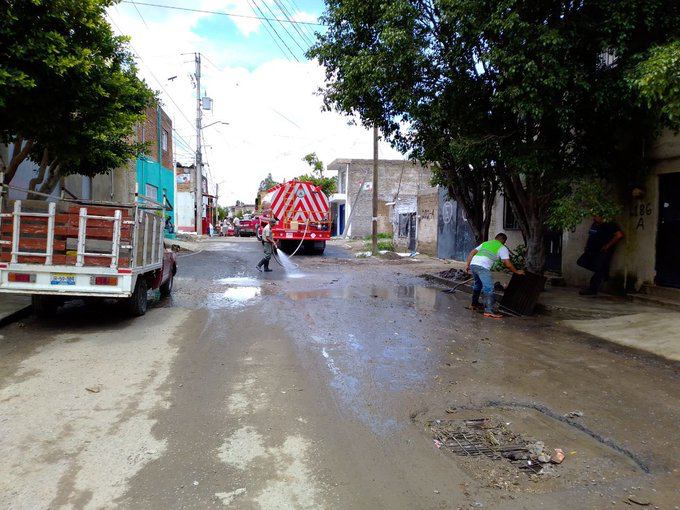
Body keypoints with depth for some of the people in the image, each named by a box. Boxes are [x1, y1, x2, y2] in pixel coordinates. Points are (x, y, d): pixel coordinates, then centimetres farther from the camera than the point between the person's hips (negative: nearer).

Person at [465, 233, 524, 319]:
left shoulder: (485, 243, 32)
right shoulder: (502, 248, 15)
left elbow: (472, 252, 23)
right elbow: (508, 264, 7)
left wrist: (467, 264, 21)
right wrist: (517, 272, 21)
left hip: (473, 264, 7)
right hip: (483, 267, -7)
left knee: (478, 284, 27)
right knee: (489, 288, -8)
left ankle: (474, 304, 39)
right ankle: (488, 311, -16)